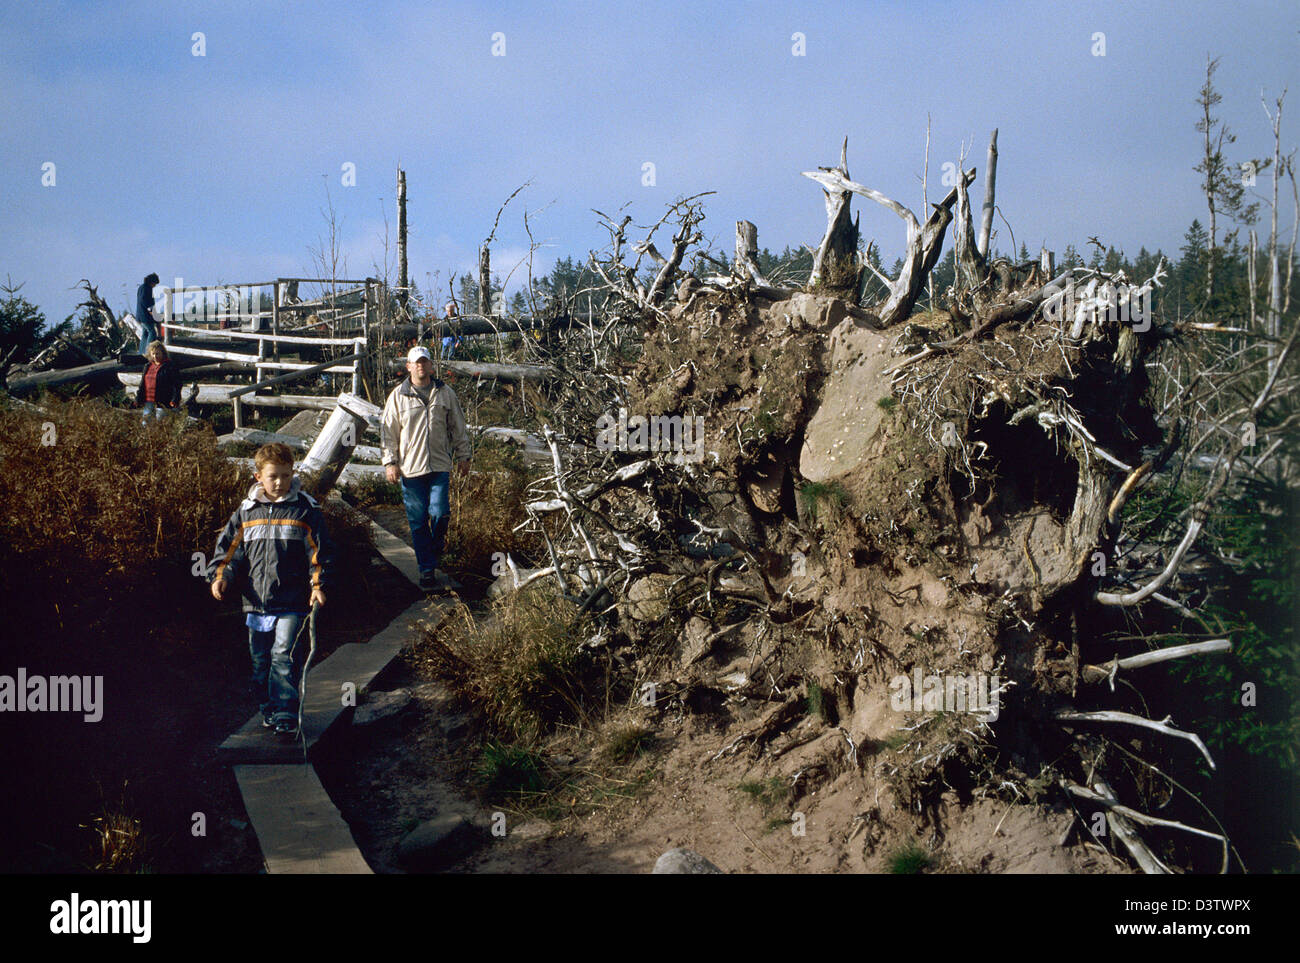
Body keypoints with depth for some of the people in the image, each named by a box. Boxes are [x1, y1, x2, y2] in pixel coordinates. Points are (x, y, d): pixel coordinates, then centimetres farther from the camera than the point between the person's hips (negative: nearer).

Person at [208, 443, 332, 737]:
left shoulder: (305, 510, 0)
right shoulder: (246, 512, 8)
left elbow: (319, 552, 1)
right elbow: (229, 547, 13)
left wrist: (318, 584, -9)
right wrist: (221, 576, -2)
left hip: (292, 603, -4)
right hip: (256, 602, 4)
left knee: (284, 656, -13)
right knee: (260, 661, 11)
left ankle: (286, 717, -11)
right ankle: (268, 711, 25)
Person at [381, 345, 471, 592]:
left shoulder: (445, 393, 8)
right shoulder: (398, 396, 4)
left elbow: (458, 428, 15)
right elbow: (388, 431, 5)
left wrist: (463, 456, 12)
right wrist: (390, 462, -1)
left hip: (440, 466, 0)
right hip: (410, 468, 0)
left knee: (439, 513, -10)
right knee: (418, 521, 2)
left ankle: (436, 546, 22)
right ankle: (427, 569, 11)